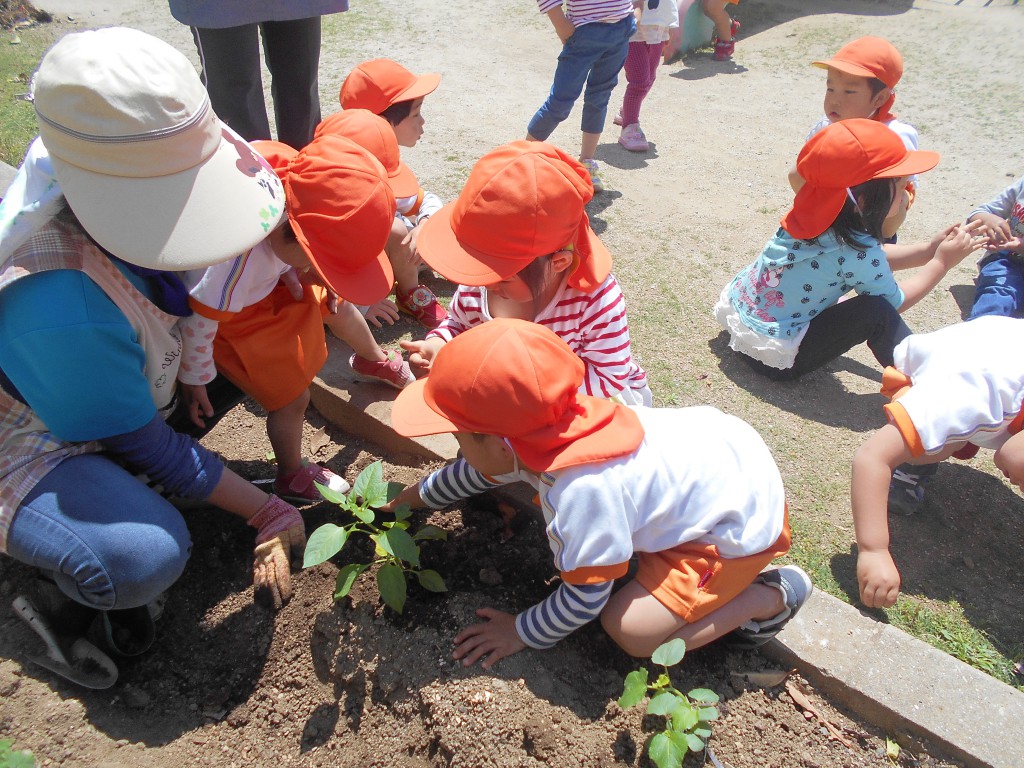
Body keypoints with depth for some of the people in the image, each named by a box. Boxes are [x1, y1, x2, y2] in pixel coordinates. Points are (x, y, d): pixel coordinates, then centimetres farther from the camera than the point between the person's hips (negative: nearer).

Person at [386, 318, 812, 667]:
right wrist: (420, 493, 24)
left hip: (743, 518, -8)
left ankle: (771, 596, 4)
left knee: (631, 630, -13)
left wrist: (521, 632, -4)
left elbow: (585, 597, -20)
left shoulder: (584, 491, -36)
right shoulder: (541, 427, -11)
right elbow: (484, 468, 12)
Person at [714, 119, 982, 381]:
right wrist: (942, 262, 7)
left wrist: (927, 249, 12)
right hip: (773, 358, -9)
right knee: (875, 312, -17)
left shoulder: (816, 215, -1)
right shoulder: (857, 250, -23)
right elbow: (895, 301, -3)